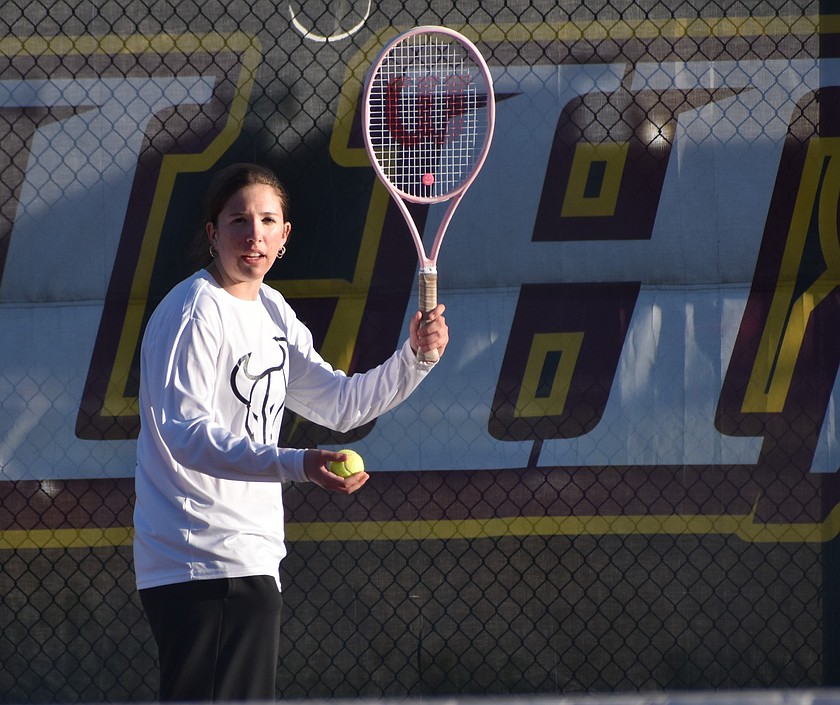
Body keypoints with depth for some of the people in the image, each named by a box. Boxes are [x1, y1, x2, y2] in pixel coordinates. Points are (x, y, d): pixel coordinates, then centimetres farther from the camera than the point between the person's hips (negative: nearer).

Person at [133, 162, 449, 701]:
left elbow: (340, 404, 23)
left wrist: (415, 358, 6)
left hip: (251, 565, 10)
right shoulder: (195, 312, -13)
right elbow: (187, 433, -24)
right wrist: (297, 465, -35)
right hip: (204, 569, -10)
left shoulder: (273, 313, 16)